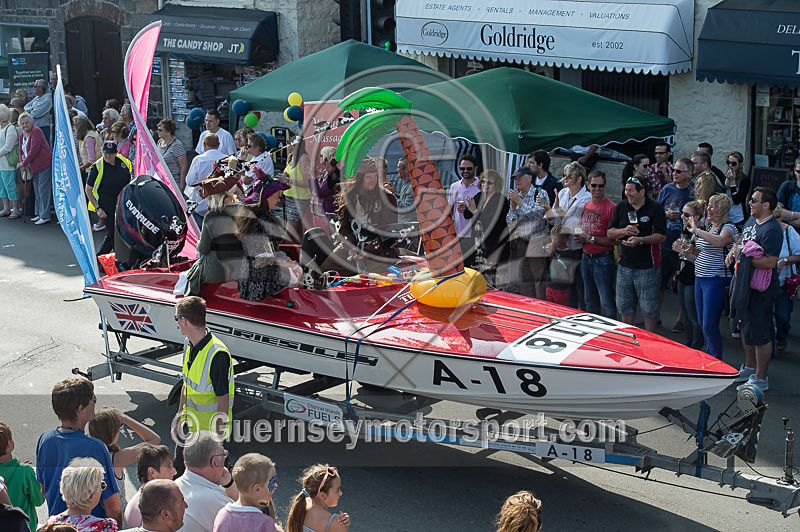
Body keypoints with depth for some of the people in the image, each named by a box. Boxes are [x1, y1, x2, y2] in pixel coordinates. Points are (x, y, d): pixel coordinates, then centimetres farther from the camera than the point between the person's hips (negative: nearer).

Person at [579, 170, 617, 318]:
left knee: (607, 303, -4)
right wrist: (579, 237, 3)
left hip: (603, 260, -7)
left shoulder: (611, 207, -12)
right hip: (586, 258, 8)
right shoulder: (585, 206, 12)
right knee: (589, 301, 17)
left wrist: (590, 239, -17)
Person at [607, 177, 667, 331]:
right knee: (624, 305, 13)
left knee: (648, 307, 2)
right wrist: (624, 231, -11)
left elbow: (661, 236, -11)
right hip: (625, 264, 5)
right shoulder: (621, 207, 8)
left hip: (647, 266, -5)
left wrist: (640, 240, -24)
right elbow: (610, 232, 9)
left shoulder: (655, 208, -6)